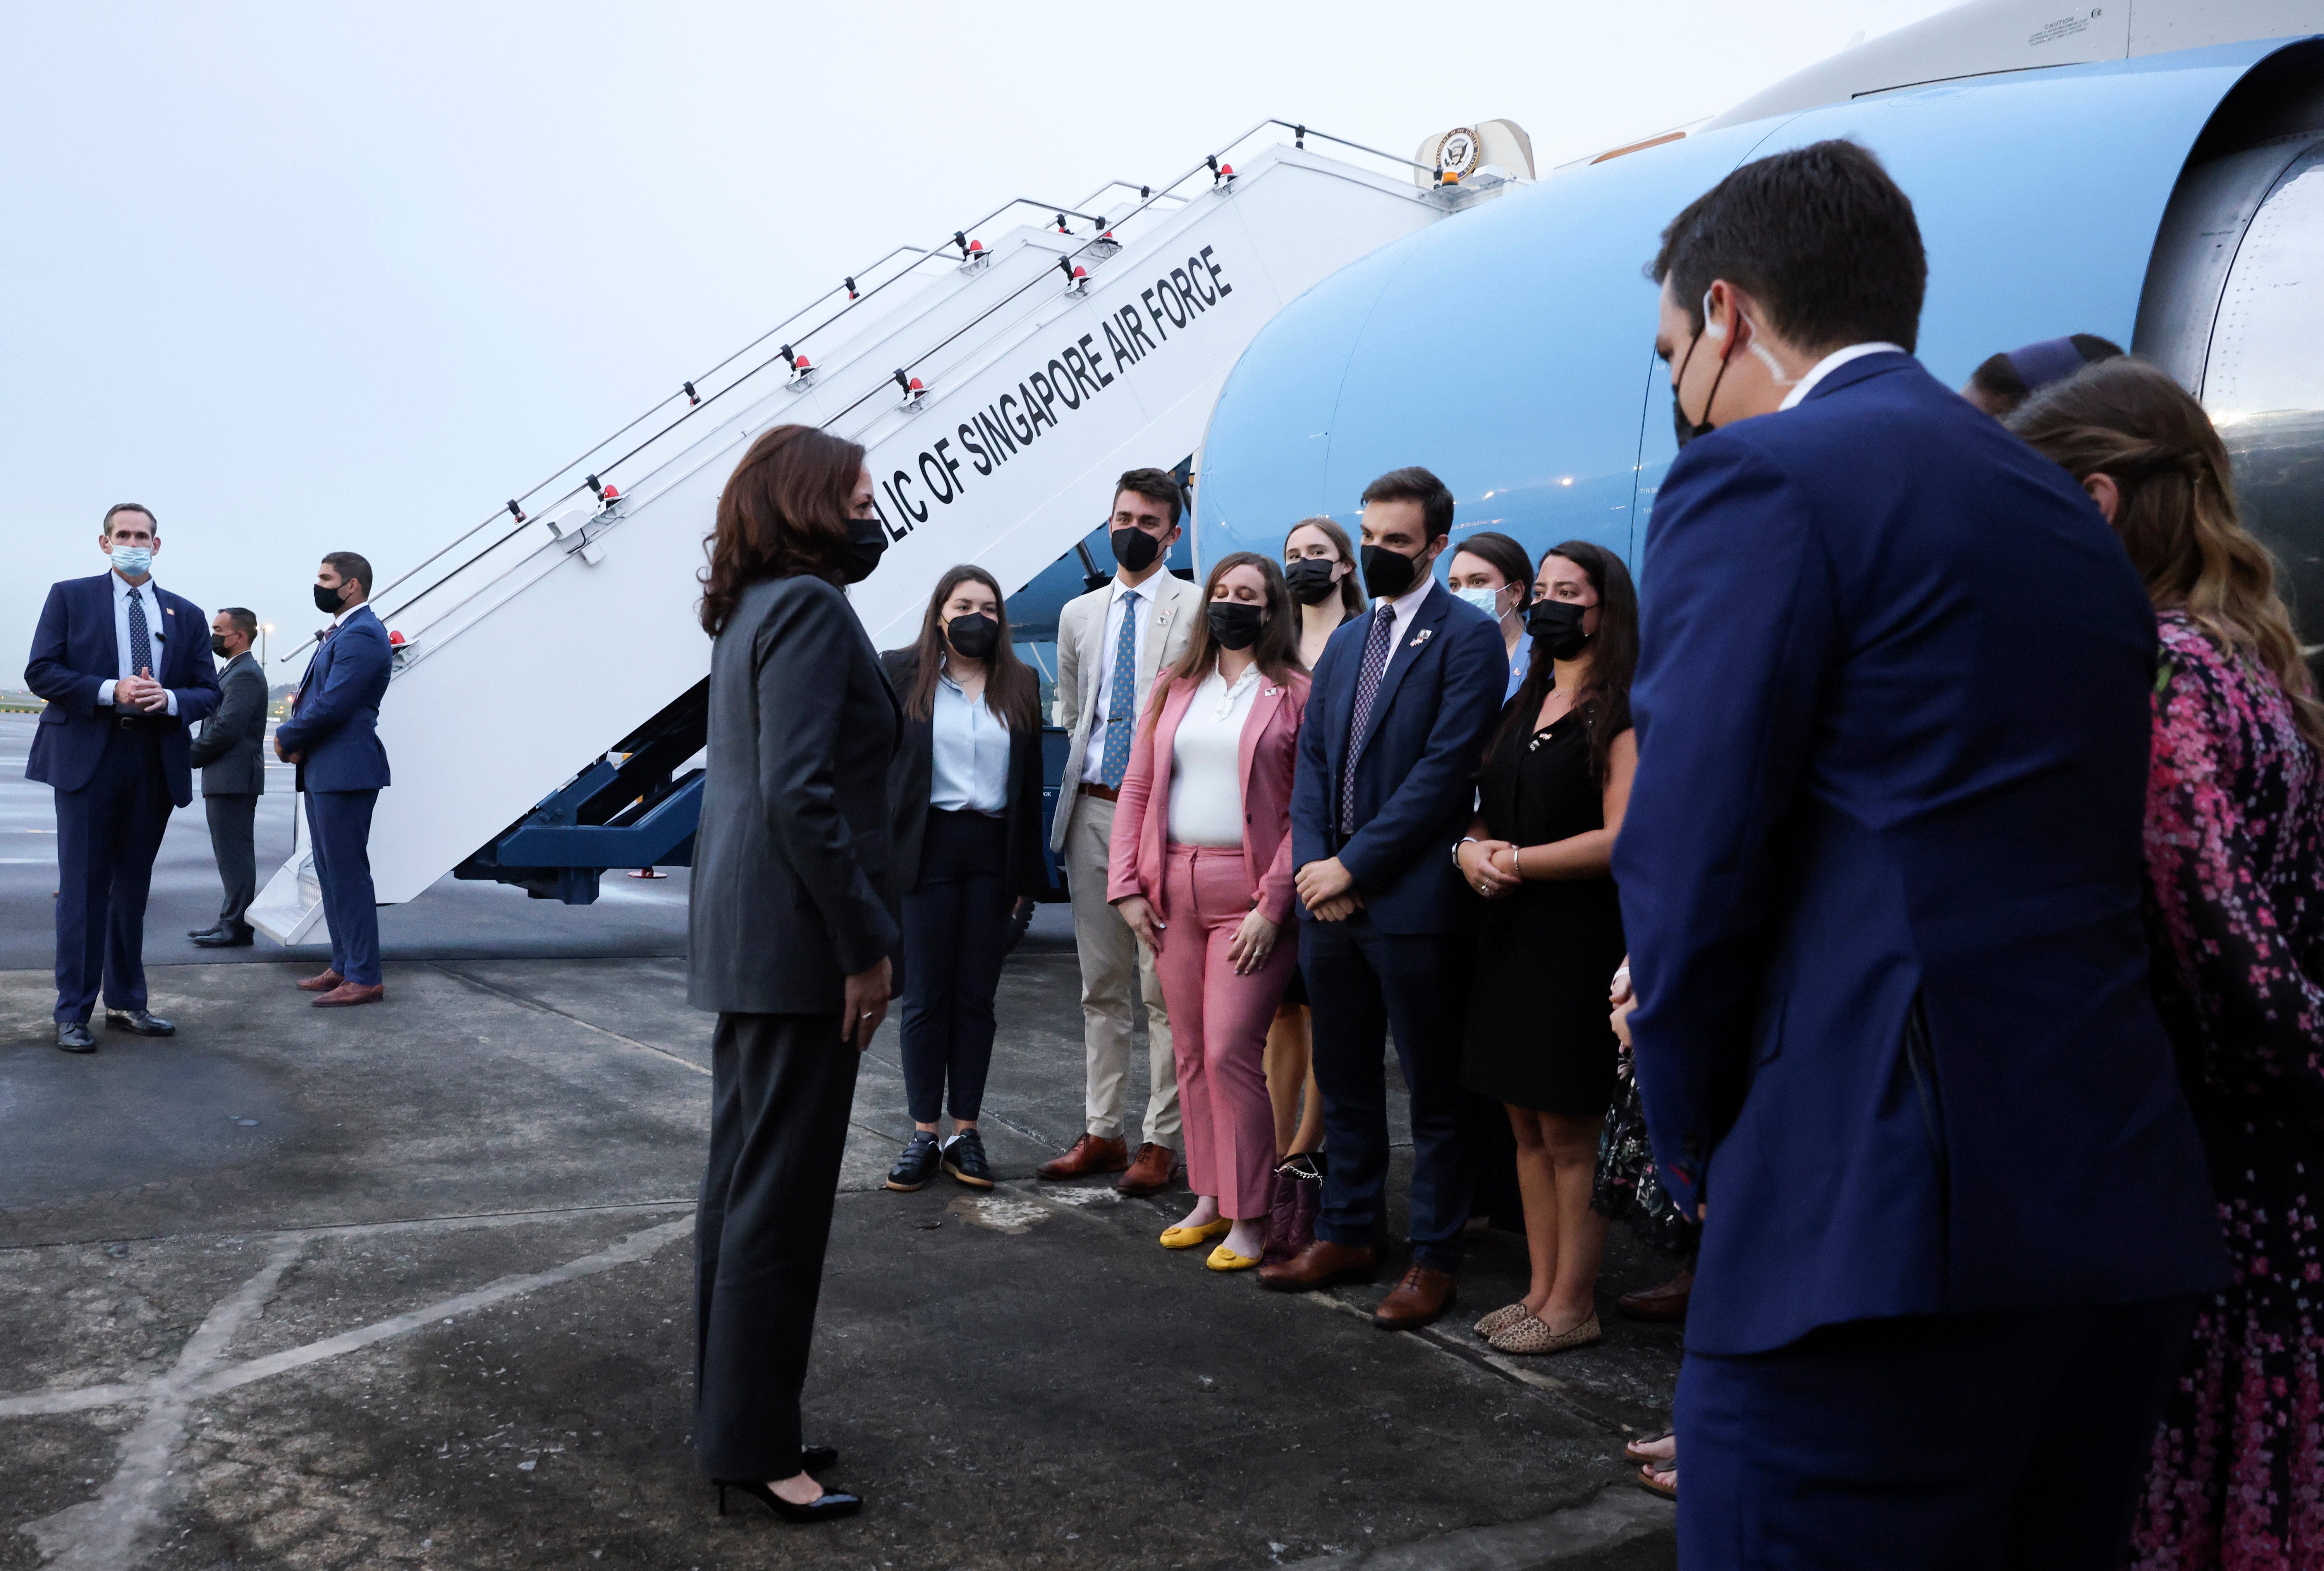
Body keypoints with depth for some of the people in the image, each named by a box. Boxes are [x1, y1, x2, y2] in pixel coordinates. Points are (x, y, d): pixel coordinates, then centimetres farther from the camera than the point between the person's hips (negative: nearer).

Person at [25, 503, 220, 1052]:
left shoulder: (186, 614, 13)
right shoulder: (70, 597, 6)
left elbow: (208, 692, 10)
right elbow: (40, 671, -3)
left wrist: (169, 699, -11)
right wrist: (110, 692, -16)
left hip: (155, 760, 3)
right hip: (87, 758, -3)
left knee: (133, 887, 11)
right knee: (83, 888, -2)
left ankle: (126, 1003, 20)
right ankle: (73, 1013, 4)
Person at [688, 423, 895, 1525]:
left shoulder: (754, 609, 15)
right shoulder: (809, 606, -14)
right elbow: (800, 795, -21)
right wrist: (865, 946, -18)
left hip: (744, 936, 10)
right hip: (798, 940, -10)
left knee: (744, 1181, 15)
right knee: (783, 1196, -1)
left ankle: (734, 1420, 27)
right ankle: (753, 1448, 10)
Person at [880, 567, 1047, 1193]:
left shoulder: (1020, 686, 9)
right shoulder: (901, 673, 2)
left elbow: (1030, 782, 9)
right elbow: (880, 763, -2)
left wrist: (1028, 870, 5)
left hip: (993, 852, 2)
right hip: (928, 846, -2)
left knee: (977, 997, 7)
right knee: (926, 997, 3)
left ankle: (966, 1133, 15)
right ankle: (923, 1134, 12)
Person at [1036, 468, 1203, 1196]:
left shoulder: (1200, 609, -2)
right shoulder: (1079, 614, 15)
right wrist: (1072, 791, 11)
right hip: (1092, 809, 6)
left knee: (1164, 987, -1)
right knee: (1101, 985, 12)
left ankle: (1161, 1142, 8)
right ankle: (1102, 1133, 21)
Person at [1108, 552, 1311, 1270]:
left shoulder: (1296, 695, -1)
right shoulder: (1175, 690, 14)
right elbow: (1137, 789, 12)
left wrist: (1273, 905, -15)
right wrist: (1127, 886, 3)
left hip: (1249, 894, -5)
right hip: (1173, 890, 5)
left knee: (1230, 1052, -9)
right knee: (1190, 1053, 10)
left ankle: (1249, 1217, 4)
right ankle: (1208, 1199, 22)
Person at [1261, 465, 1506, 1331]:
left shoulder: (1468, 636, -6)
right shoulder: (1346, 641, 16)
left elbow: (1445, 768, -15)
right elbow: (1312, 761, 13)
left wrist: (1354, 865, -16)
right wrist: (1312, 864, -3)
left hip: (1415, 901, -7)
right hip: (1331, 898, 7)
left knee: (1436, 1090, 5)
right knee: (1343, 1080, 16)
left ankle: (1435, 1257, 17)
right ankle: (1349, 1233, 29)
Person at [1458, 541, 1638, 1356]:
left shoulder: (1621, 711, -8)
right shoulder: (1523, 708, 16)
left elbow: (1621, 837, -17)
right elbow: (1483, 810, 18)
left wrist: (1515, 862, -14)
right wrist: (1470, 847, -5)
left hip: (1579, 941, -8)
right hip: (1508, 934, 8)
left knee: (1569, 1134, 0)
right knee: (1527, 1126, 12)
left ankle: (1573, 1305, 12)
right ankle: (1541, 1289, 22)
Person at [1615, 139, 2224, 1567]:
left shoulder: (1757, 482, -8)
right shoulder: (2073, 515, 17)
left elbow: (1689, 864, -14)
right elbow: (2075, 859, 16)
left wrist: (1699, 1147, 2)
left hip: (1888, 1224, -9)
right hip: (2129, 1213, 9)